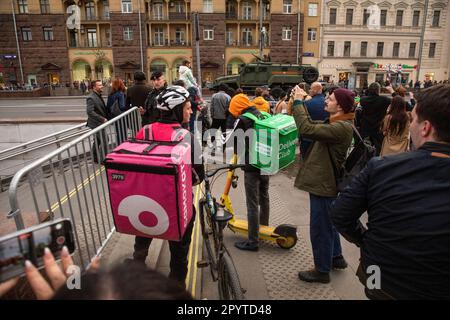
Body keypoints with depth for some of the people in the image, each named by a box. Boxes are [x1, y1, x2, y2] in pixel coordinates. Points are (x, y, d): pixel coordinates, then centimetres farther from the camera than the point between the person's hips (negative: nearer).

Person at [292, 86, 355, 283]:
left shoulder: (342, 127, -25)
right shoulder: (335, 123, 9)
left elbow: (307, 129, -33)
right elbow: (313, 125, 10)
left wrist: (298, 102, -22)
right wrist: (302, 102, 1)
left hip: (324, 184, -11)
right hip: (323, 181, 11)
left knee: (320, 228, 4)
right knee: (328, 224, 25)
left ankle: (322, 271, 21)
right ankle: (336, 257, 43)